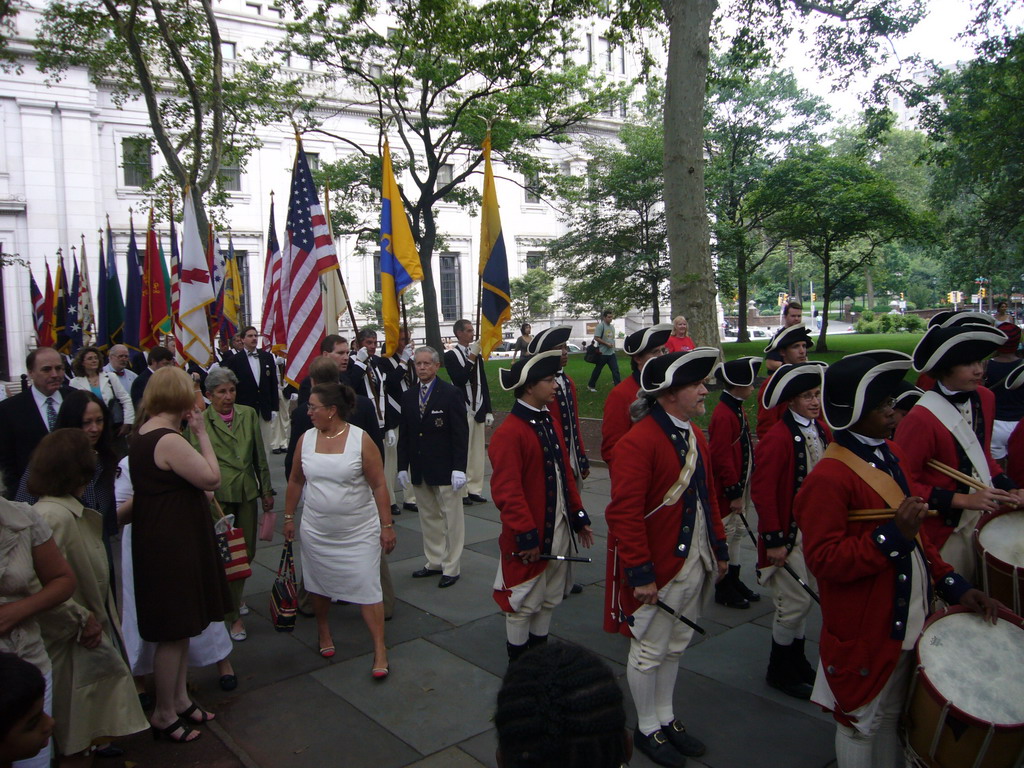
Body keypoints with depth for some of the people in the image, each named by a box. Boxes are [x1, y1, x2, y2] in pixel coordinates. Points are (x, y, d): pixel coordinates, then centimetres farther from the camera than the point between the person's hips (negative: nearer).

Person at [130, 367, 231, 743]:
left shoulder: (143, 434, 8)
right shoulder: (168, 440, -24)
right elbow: (212, 478, -21)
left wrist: (194, 432, 4)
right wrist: (202, 433, -14)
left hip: (161, 538, 10)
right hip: (172, 542, -10)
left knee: (181, 625, 21)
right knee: (174, 631, 4)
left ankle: (179, 698, 36)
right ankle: (164, 714, 20)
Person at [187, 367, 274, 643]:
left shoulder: (249, 414, 7)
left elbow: (260, 455, 12)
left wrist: (266, 490, 13)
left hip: (247, 493, 4)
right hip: (217, 496, -4)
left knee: (247, 551, 11)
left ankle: (236, 595, 40)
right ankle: (233, 615, 12)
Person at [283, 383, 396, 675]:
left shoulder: (361, 440, -12)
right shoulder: (306, 439, 0)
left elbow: (379, 486, -10)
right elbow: (295, 481, 11)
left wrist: (387, 525, -11)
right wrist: (289, 517, 12)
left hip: (359, 532, -4)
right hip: (316, 531, 4)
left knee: (367, 588, -3)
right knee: (319, 585, 18)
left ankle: (380, 650, 8)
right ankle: (323, 631, 43)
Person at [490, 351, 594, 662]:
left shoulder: (548, 423, 9)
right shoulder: (509, 433, -19)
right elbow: (507, 492, -21)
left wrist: (579, 517, 14)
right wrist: (526, 535, -20)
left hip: (559, 531, 8)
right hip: (529, 538, -8)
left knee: (549, 599, 19)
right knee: (523, 604, 7)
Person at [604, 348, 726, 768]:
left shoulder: (694, 435, 6)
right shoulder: (638, 442, -23)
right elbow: (624, 514, -24)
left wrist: (719, 548, 16)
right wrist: (640, 573, -22)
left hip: (695, 563, 8)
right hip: (659, 568, -8)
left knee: (675, 646, 21)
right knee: (649, 651, 9)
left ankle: (666, 718, 39)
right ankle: (647, 729, 28)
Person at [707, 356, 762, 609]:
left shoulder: (737, 410, 9)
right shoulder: (723, 415, -22)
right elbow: (722, 458, -24)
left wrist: (743, 488, 19)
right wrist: (734, 492, -19)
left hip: (740, 485, 10)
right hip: (728, 490, -10)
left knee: (736, 533, 18)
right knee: (725, 535, 2)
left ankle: (734, 581, 30)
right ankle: (724, 588, 14)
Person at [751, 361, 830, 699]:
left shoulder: (822, 430, 5)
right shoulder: (778, 438, -20)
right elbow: (762, 492, -20)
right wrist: (773, 540, -18)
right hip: (789, 534, -8)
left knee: (804, 599, 18)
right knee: (795, 602, 0)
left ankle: (797, 663, 34)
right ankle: (781, 672, 19)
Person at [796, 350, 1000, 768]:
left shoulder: (891, 455, 6)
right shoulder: (828, 478, -23)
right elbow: (824, 559, -25)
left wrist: (954, 586, 8)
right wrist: (893, 535, -31)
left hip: (908, 622, 8)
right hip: (864, 631, -8)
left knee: (893, 717, 22)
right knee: (861, 724, 11)